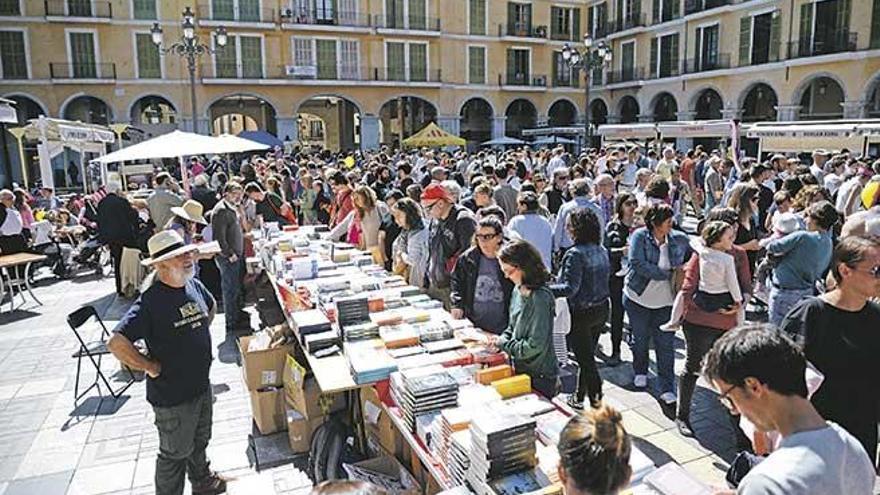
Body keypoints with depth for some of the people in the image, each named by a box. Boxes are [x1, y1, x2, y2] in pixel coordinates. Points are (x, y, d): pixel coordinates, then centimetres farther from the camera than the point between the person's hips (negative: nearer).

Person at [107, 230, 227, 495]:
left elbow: (211, 307, 20)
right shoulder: (151, 302, -26)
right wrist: (151, 367, -22)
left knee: (200, 441, 28)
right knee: (176, 453, 13)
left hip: (202, 385, 7)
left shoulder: (194, 286, -3)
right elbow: (116, 343, -33)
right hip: (172, 396, -7)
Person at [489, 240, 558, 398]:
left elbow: (536, 346, -24)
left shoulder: (540, 298, -23)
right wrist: (500, 340, -4)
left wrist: (503, 343, -15)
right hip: (521, 370, 8)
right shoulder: (518, 290, 2)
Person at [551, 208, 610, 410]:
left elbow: (570, 288, -24)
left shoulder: (575, 254, -21)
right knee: (587, 355, 19)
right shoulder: (602, 250, 3)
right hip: (602, 309, 8)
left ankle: (596, 398, 9)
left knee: (585, 358, 3)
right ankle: (579, 397, 31)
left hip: (581, 313, -8)